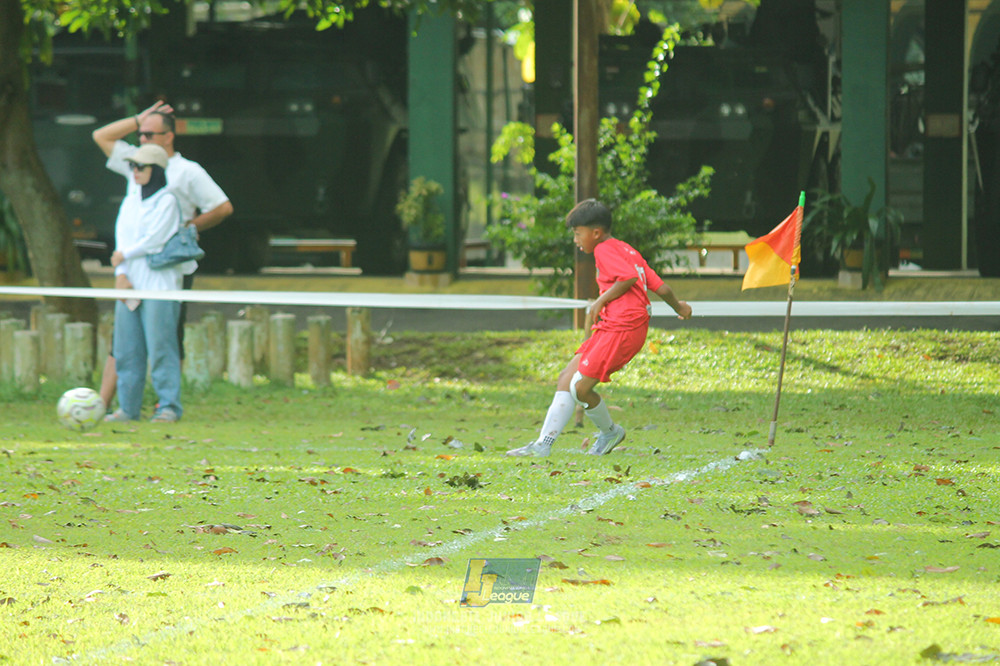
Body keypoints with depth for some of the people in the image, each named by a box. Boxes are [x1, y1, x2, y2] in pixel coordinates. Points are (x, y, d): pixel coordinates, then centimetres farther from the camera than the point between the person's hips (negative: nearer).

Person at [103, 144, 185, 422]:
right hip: (130, 284, 7)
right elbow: (121, 239, 10)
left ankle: (169, 407, -7)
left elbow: (153, 240, -10)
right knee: (126, 349, 4)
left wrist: (124, 255, -1)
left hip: (159, 283, -7)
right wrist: (121, 276, -3)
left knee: (161, 346, -9)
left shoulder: (167, 201, -3)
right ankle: (128, 407, 8)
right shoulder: (130, 201, 17)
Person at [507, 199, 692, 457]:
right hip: (609, 328, 10)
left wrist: (602, 301, -11)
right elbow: (660, 287, 20)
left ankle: (610, 431, 10)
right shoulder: (627, 250, 21)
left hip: (621, 329, -10)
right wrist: (678, 306, 37)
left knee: (580, 388, -11)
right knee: (566, 378, 6)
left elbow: (629, 276, -22)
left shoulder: (605, 250, -6)